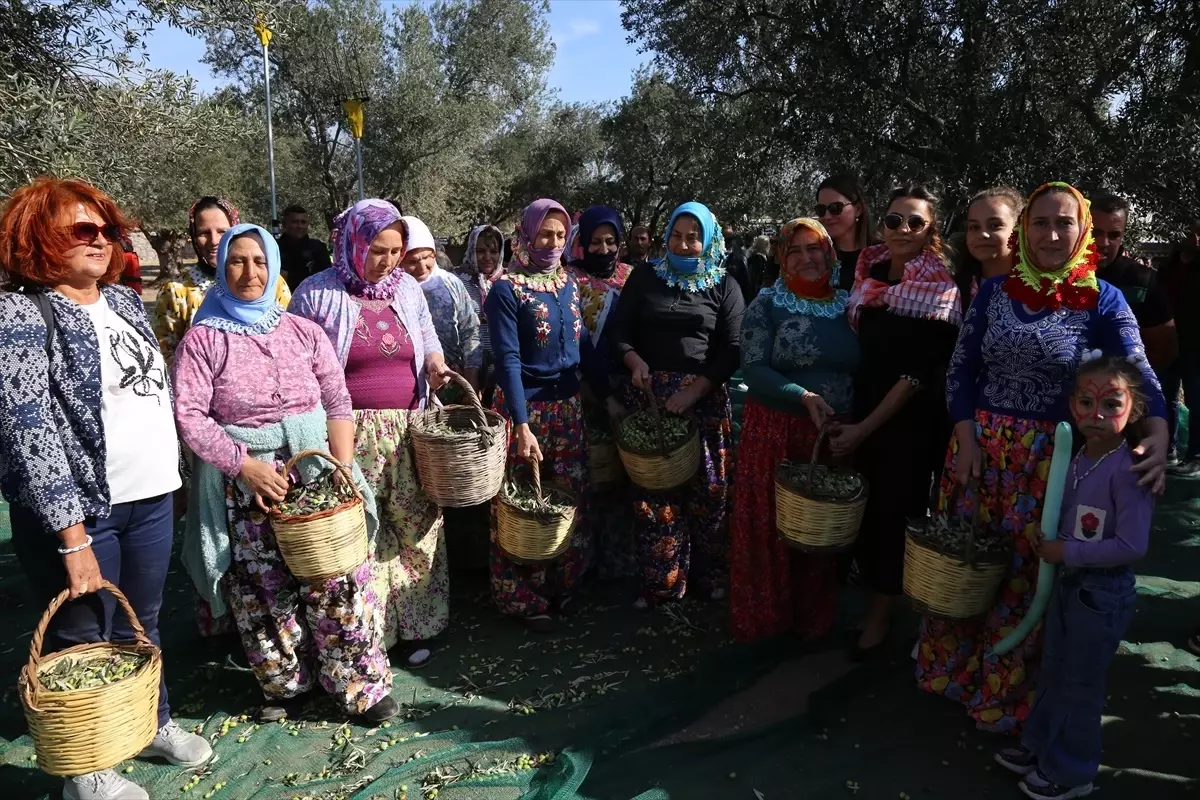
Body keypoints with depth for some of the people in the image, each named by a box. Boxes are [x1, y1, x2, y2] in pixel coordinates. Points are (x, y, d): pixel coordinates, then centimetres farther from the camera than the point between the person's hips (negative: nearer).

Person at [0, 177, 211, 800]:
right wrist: (72, 534, -22)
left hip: (150, 497, 6)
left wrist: (168, 472, 17)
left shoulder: (124, 299, 9)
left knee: (142, 625, 21)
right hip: (80, 509, -6)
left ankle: (154, 722, 41)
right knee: (83, 640, 10)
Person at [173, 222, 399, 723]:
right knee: (265, 588, 7)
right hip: (244, 481, -1)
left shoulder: (302, 332, 6)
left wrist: (343, 466, -6)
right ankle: (286, 683, 28)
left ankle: (361, 684, 15)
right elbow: (188, 416, -8)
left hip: (315, 470, 2)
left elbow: (338, 401, 5)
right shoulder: (202, 339, -1)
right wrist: (245, 465, -16)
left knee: (339, 578, -1)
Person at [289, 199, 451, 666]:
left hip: (409, 430, 4)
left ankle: (413, 625, 23)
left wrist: (435, 364, -4)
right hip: (350, 435, -3)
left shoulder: (408, 288, 9)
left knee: (414, 526, 6)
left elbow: (429, 342, 20)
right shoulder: (317, 294, -3)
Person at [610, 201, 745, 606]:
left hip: (705, 397, 0)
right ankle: (660, 581, 15)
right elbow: (619, 328, 6)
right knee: (654, 489, 3)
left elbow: (732, 349, -3)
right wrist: (634, 361, -15)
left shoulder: (724, 286, 5)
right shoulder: (644, 277, 9)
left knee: (707, 489, 4)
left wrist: (693, 391, -14)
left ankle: (710, 574, 22)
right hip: (649, 394, 1)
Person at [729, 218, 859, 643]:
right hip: (775, 432, -3)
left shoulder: (850, 306, 7)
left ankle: (814, 617, 33)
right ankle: (764, 617, 24)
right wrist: (804, 397, -23)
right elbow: (753, 370, -12)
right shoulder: (767, 304, -3)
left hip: (834, 433, 3)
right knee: (769, 526, 4)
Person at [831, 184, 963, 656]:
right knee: (862, 505, 10)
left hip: (910, 420, -5)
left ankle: (881, 613, 22)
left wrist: (865, 428, -17)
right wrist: (850, 415, 7)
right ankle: (868, 581, 31)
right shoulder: (869, 270, 4)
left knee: (893, 509, 5)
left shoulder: (940, 289, -12)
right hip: (862, 409, 5)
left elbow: (919, 373, -16)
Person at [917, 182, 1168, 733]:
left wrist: (1158, 433, -34)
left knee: (1027, 575, 9)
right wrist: (965, 438, -7)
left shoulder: (1103, 300, -4)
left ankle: (1004, 692, 32)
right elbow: (960, 369, 4)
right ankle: (950, 667, 37)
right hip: (979, 446, 2)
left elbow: (1138, 372, -15)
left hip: (1051, 457, -2)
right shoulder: (994, 291, 3)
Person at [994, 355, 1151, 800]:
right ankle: (1040, 747, 40)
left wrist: (1066, 552, -20)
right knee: (1053, 673, 21)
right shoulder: (1076, 460, -1)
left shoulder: (1128, 469, -23)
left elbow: (1132, 546, -25)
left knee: (1080, 684, 10)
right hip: (1068, 580, 7)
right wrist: (1048, 545, 0)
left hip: (1104, 592, -7)